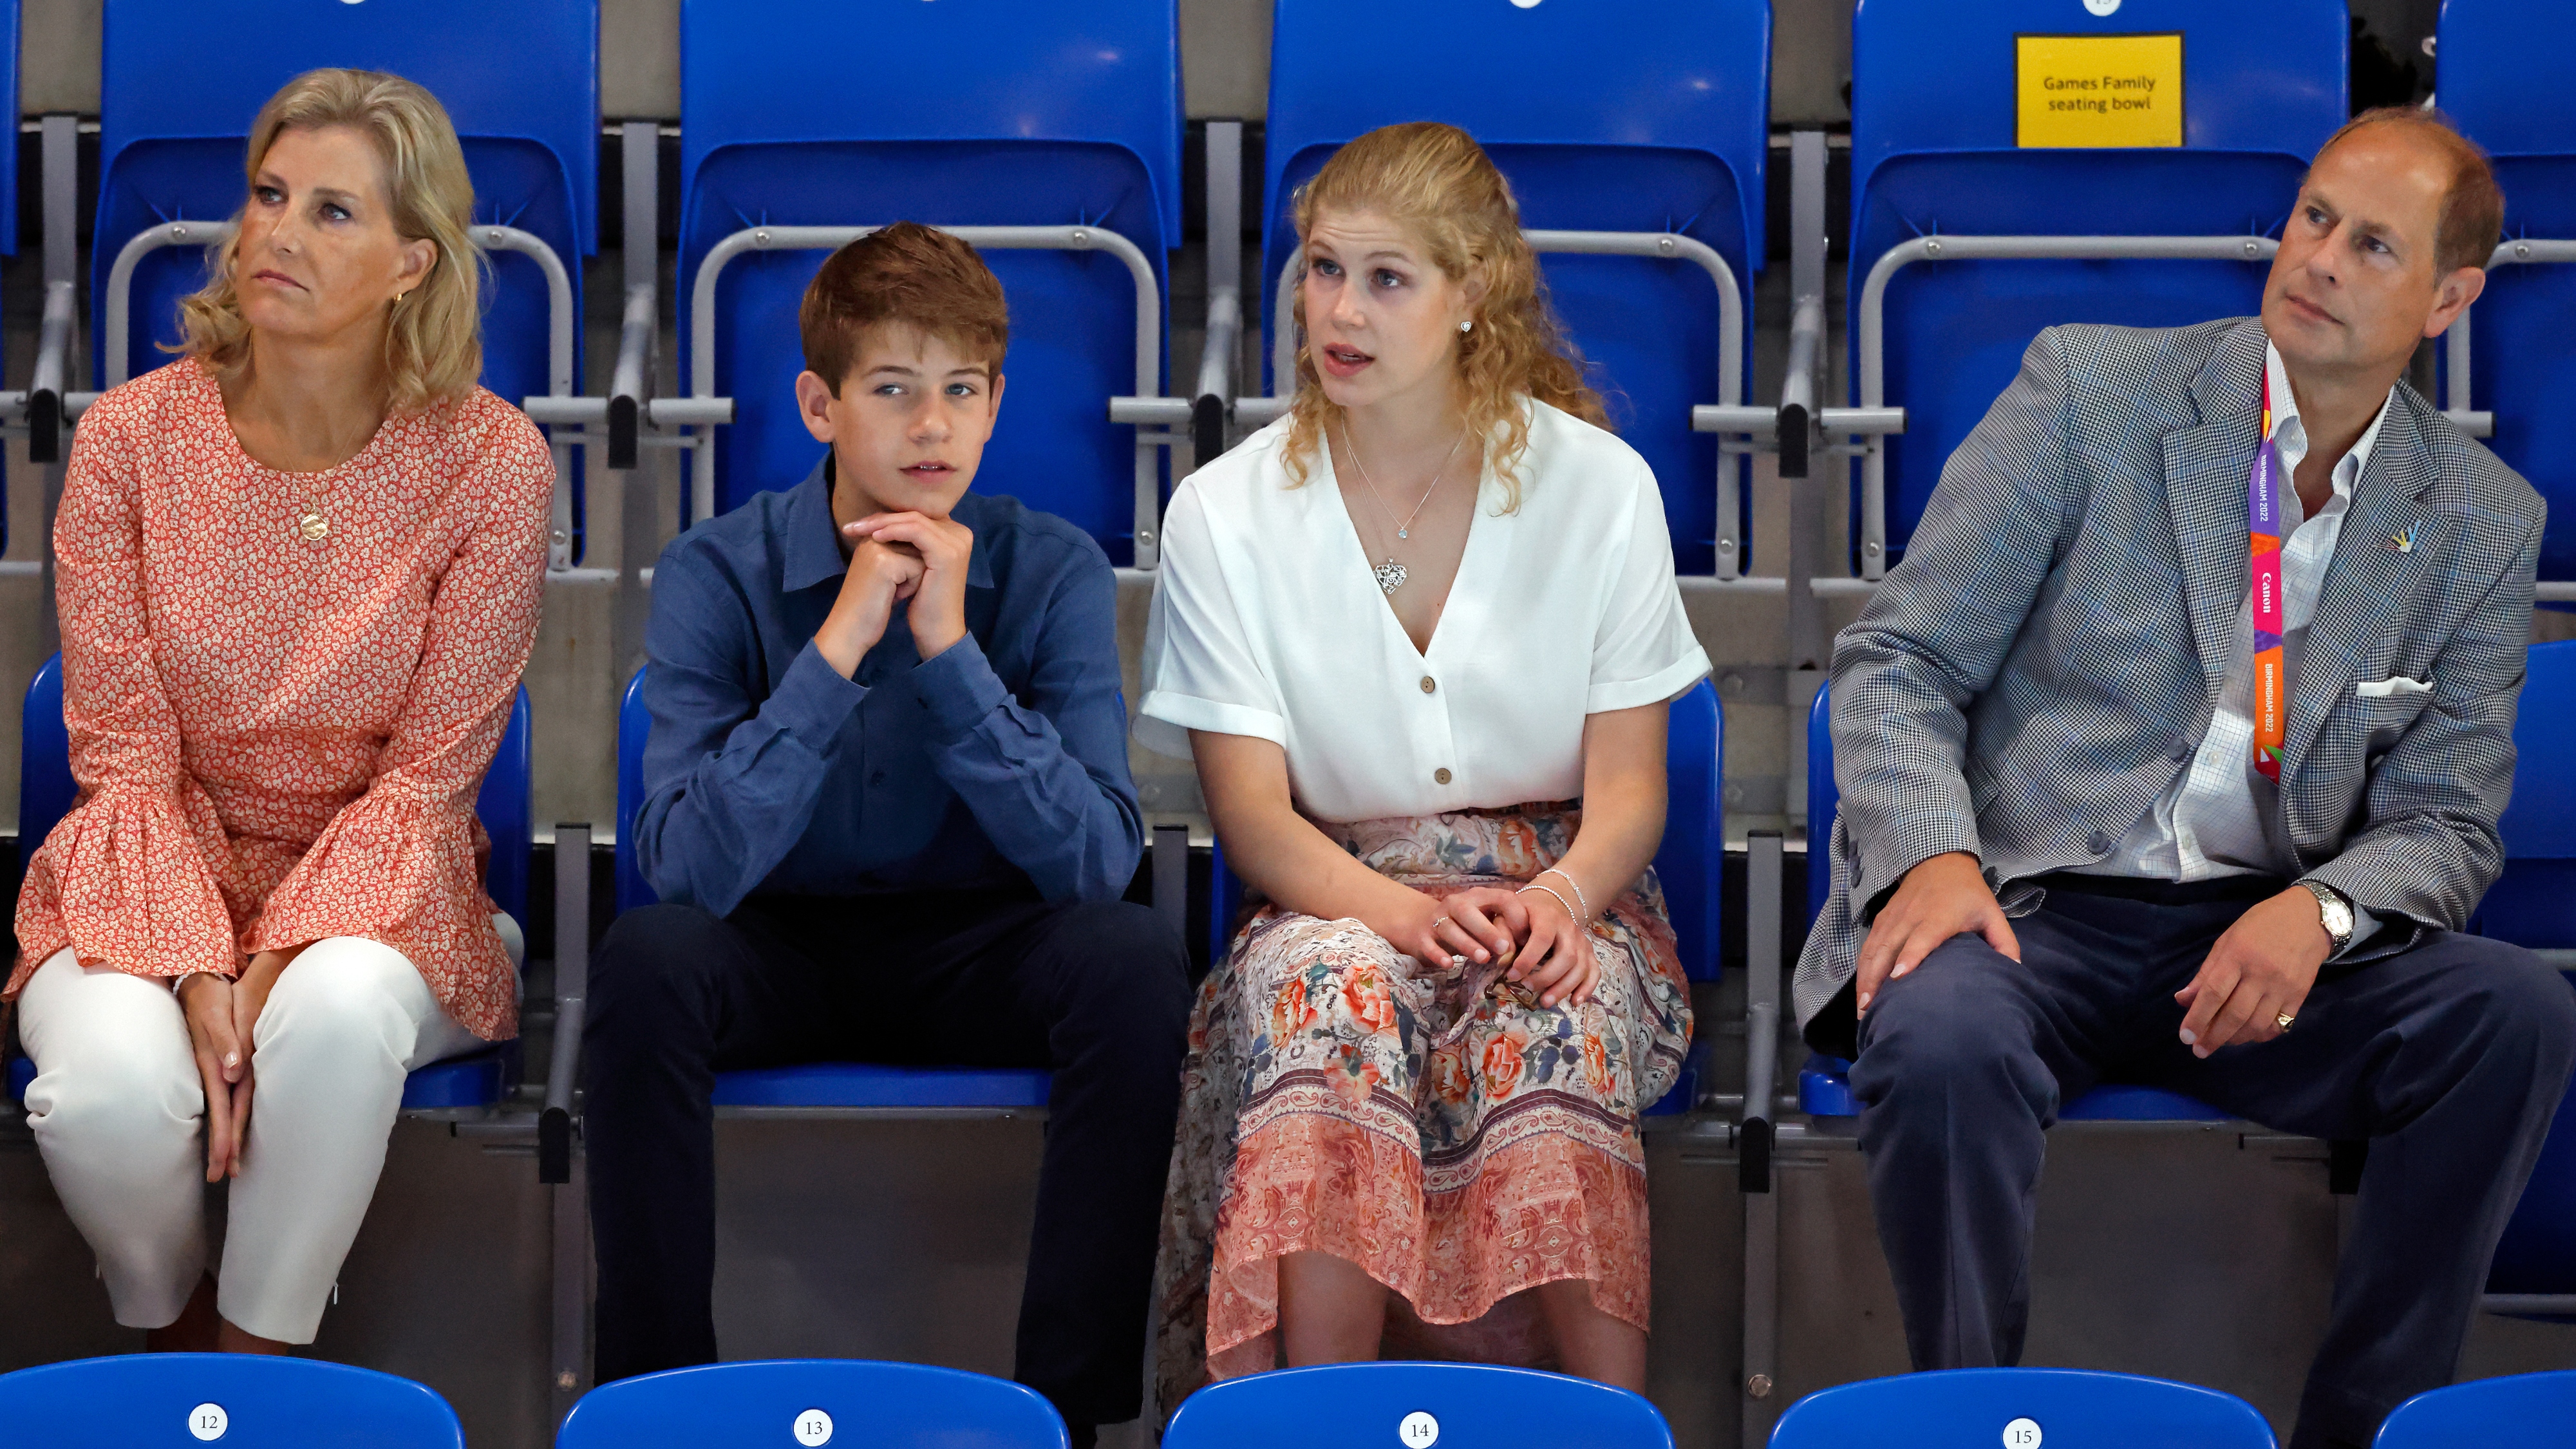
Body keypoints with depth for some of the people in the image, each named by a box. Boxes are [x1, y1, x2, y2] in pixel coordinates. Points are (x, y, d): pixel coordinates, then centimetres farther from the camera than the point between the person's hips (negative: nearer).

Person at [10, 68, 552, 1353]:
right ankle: (165, 1326, 4)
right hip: (157, 876, 1)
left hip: (371, 882, -1)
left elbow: (428, 770, -8)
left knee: (341, 1013, -37)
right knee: (112, 1086, -31)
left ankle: (255, 1349, -12)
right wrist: (197, 970, -22)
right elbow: (125, 755, -6)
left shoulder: (491, 461, -10)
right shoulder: (131, 437, -6)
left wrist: (281, 962, -22)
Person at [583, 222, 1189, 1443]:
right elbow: (688, 866, -25)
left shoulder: (1052, 572, -10)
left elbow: (1097, 863, -20)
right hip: (779, 946, -1)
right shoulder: (718, 574, -12)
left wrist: (950, 649, -27)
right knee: (643, 962, -32)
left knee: (1135, 958, -29)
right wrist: (837, 647, -30)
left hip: (978, 950, 1)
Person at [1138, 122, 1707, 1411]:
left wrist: (1559, 895, -23)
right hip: (1336, 899, 0)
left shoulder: (1599, 487, 2)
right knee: (1323, 979, -36)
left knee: (1549, 1011, -36)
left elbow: (1629, 784, 1)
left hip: (1557, 891, 0)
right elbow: (1251, 811, -5)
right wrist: (1403, 908, -25)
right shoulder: (1226, 514, 1)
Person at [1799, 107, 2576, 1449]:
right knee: (1940, 1040, -36)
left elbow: (2443, 823, 7)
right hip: (2023, 905, -2)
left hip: (2263, 942, 3)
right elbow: (1896, 660, -2)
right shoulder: (2090, 388, -1)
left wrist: (2319, 910, -17)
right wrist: (1935, 856, -22)